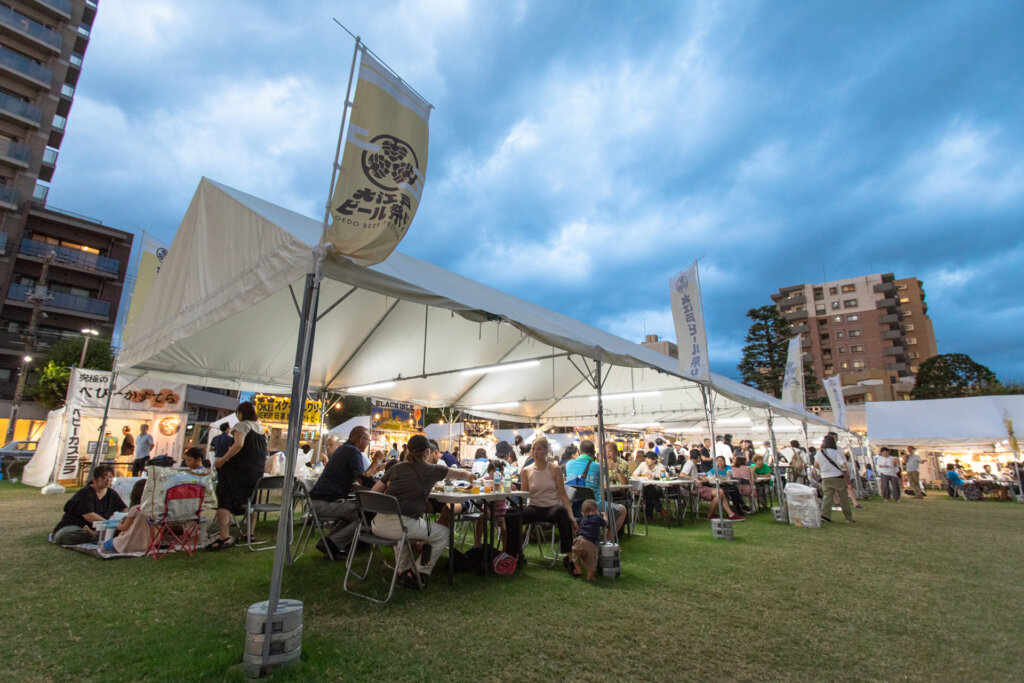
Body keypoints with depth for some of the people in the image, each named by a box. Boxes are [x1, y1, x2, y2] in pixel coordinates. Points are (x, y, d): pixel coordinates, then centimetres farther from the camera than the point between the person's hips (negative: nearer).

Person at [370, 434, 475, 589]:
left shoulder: (396, 468, 13)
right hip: (403, 526, -5)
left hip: (378, 525, 6)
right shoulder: (431, 470, 5)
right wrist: (470, 475, 43)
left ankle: (403, 571, 34)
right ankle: (419, 574, 18)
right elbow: (460, 473, 22)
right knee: (444, 534, 17)